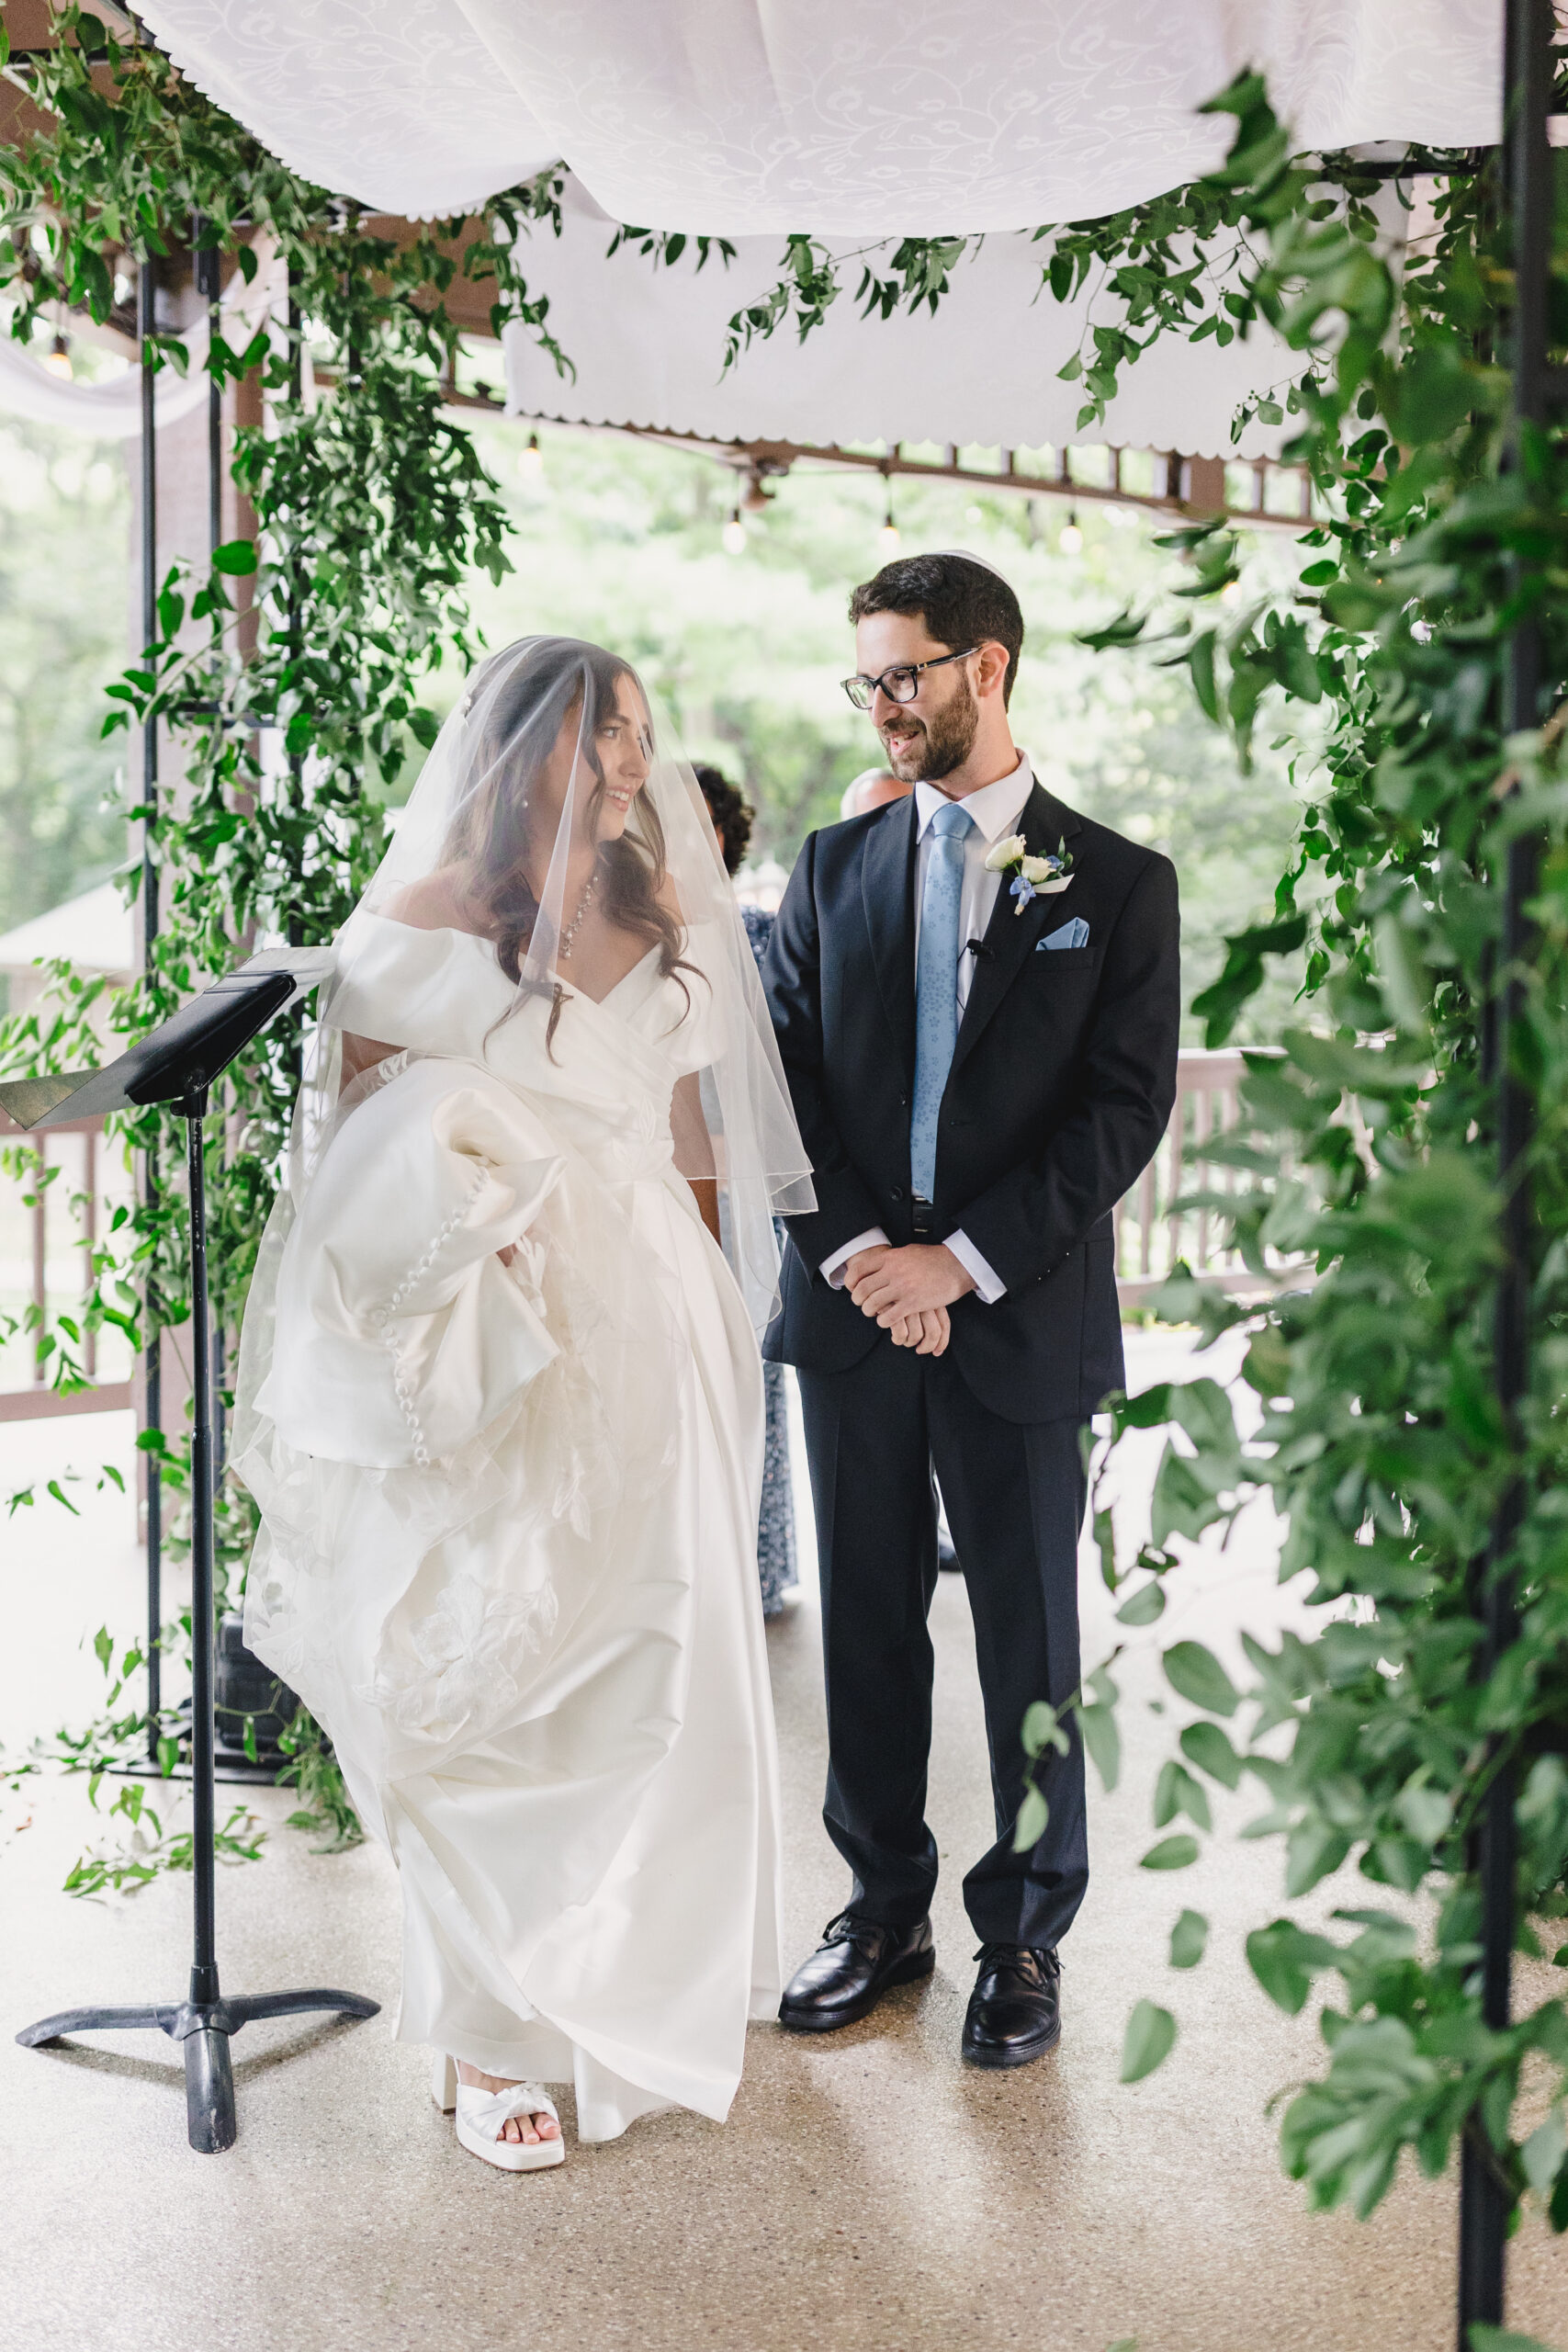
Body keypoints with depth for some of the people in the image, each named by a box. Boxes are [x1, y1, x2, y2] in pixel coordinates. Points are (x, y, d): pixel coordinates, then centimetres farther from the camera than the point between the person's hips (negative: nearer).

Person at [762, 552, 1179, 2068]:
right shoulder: (834, 866, 9)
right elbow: (784, 1079, 5)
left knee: (1029, 1636, 5)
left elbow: (1126, 1105, -6)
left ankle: (1024, 1932, 20)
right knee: (867, 1621, 10)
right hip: (852, 1303, 3)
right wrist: (858, 1251, -10)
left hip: (1019, 1314, -3)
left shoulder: (1116, 884, 1)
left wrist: (965, 1260, -13)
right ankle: (884, 1906, 25)